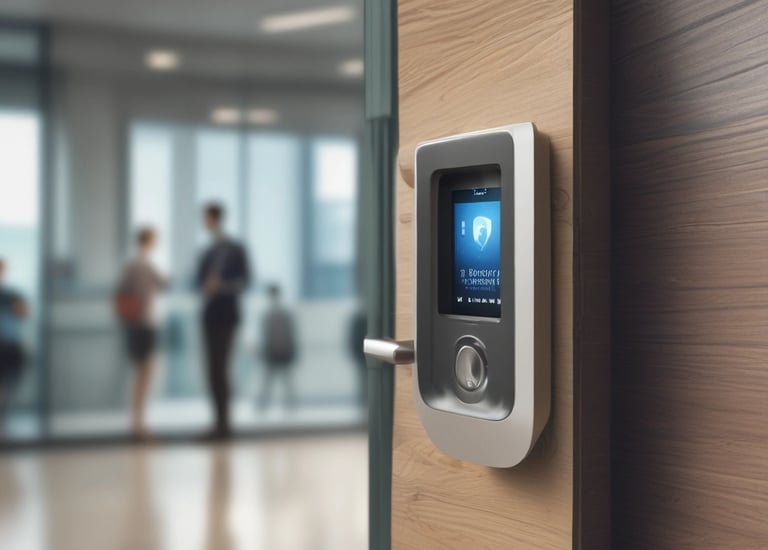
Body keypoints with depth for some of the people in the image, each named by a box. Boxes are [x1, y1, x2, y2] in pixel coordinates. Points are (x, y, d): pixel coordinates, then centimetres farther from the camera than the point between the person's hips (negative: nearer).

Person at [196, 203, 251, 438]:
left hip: (226, 314, -7)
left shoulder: (235, 249, -4)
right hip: (209, 313, 7)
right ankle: (220, 421, 12)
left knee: (219, 367, -12)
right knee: (213, 368, 6)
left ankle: (223, 422, -9)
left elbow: (244, 280, -7)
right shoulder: (208, 252, 15)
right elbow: (199, 280, 15)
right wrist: (204, 286, -8)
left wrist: (222, 286, -23)